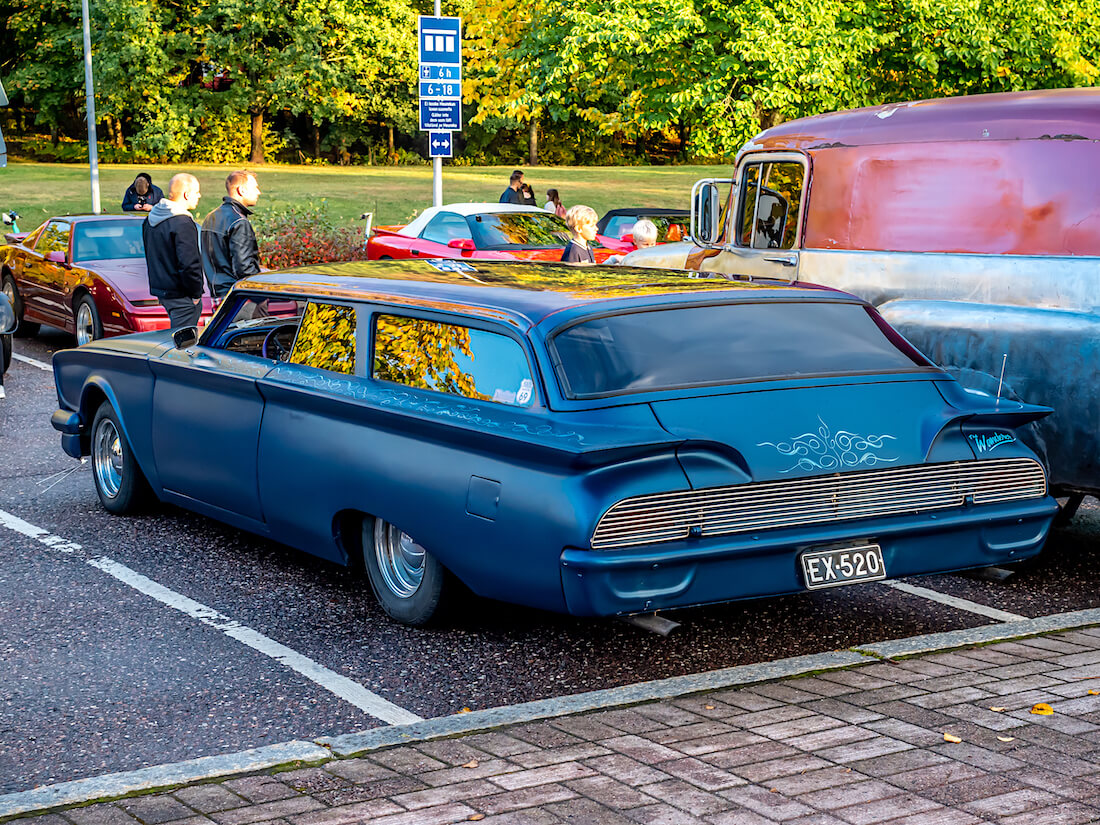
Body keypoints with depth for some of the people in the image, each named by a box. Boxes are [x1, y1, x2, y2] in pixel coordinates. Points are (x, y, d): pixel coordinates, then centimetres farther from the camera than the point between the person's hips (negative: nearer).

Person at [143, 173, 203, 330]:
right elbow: (189, 263, -23)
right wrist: (196, 293, -11)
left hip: (160, 290, 9)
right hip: (182, 297, -9)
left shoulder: (150, 219, 12)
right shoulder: (182, 223, -18)